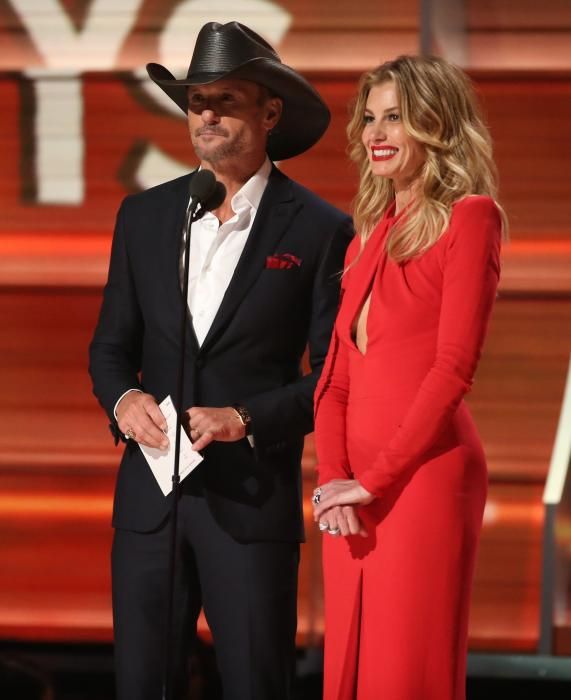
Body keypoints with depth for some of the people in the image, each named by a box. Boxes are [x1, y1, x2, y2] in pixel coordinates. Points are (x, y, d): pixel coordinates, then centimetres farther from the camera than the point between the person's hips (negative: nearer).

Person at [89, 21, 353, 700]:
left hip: (253, 497, -3)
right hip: (149, 492, 4)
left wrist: (246, 420, -16)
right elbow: (111, 343, 14)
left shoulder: (319, 229, -3)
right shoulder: (144, 215, 9)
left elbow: (334, 372, -4)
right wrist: (122, 398, -7)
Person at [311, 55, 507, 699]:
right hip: (355, 498, 7)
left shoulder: (470, 217, -3)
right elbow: (335, 377, 13)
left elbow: (453, 368, -12)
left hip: (425, 477, -7)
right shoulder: (369, 237, 18)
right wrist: (333, 477, -4)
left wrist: (372, 482, -13)